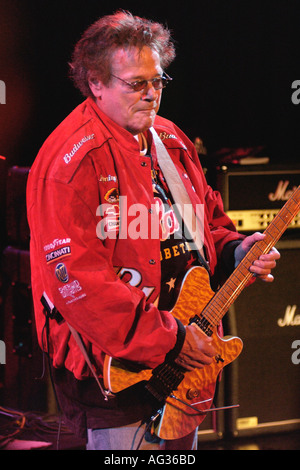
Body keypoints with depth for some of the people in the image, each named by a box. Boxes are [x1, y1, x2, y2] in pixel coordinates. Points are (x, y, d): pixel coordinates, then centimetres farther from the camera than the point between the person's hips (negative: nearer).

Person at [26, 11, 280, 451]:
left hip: (184, 364, 8)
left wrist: (234, 253, 0)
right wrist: (166, 339, -22)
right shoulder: (72, 159, -17)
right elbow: (75, 277, -24)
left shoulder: (171, 142, 11)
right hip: (115, 371, -8)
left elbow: (209, 220, 24)